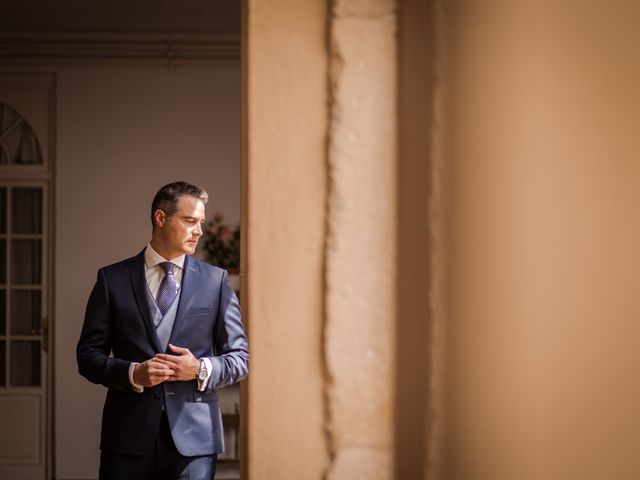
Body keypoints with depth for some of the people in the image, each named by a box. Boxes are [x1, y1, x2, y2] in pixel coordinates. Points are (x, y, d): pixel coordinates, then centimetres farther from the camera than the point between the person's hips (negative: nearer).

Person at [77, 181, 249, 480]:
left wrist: (202, 369, -10)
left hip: (193, 436, 0)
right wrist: (133, 374, -11)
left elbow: (239, 357, 9)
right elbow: (88, 354, 5)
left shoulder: (215, 280, 8)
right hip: (129, 435, 0)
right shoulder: (112, 279, 6)